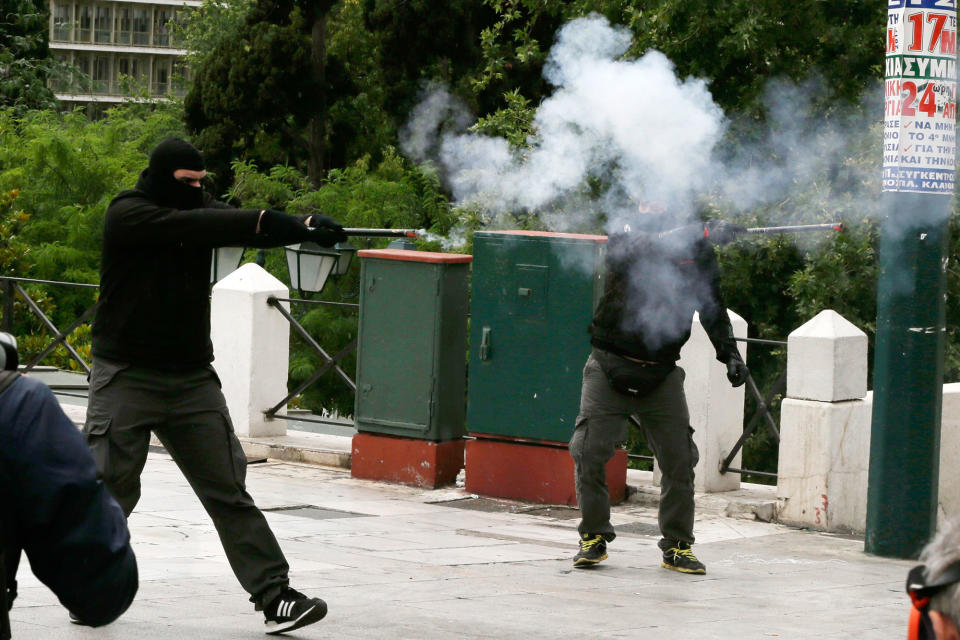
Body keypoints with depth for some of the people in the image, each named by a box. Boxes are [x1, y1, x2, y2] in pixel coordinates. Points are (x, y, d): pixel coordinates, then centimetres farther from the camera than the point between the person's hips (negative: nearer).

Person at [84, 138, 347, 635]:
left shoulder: (197, 208, 5)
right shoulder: (128, 215, -13)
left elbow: (244, 228, -11)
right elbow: (189, 226, -28)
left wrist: (303, 226, -32)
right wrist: (273, 222, -36)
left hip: (192, 379, 5)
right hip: (128, 377, -5)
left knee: (230, 493, 1)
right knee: (109, 490, -1)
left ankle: (273, 597, -2)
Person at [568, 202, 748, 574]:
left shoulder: (697, 255, 3)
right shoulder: (624, 243, -7)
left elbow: (712, 306, 11)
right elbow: (645, 248, -29)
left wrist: (729, 353, -2)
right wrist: (704, 233, -36)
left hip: (660, 375, 2)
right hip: (610, 369, -2)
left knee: (679, 459, -2)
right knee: (590, 453, -5)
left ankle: (677, 546, 8)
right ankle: (593, 538, 9)